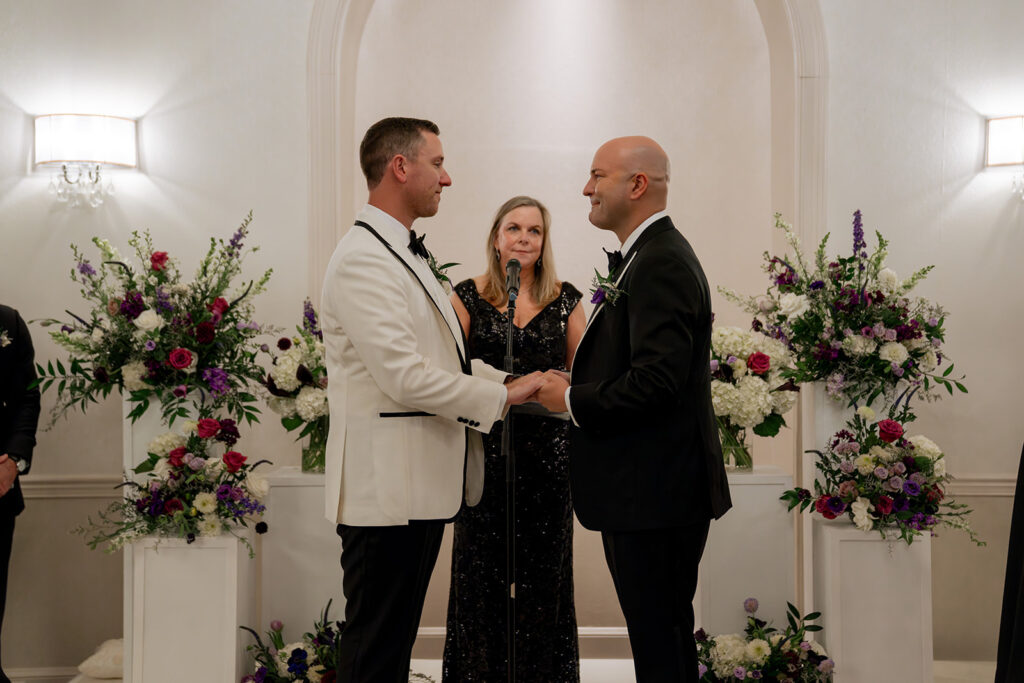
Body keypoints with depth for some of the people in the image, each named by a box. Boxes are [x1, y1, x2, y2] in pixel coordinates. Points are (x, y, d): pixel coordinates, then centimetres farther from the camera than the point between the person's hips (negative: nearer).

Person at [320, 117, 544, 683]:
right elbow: (406, 376, -22)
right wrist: (501, 397, -12)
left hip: (420, 484, 10)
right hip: (386, 488, -10)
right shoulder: (363, 260, -16)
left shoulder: (408, 254, 18)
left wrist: (516, 384, 8)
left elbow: (443, 358, 21)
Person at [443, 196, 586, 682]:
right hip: (486, 448, -1)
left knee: (544, 568, 4)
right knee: (483, 569, 1)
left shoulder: (565, 300, 8)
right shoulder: (468, 297, 4)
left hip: (548, 449, 1)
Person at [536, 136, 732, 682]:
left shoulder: (660, 264, -17)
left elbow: (656, 381, -26)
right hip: (649, 493, 11)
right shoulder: (651, 255, 16)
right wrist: (576, 389, 7)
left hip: (656, 494, -11)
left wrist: (573, 399, -13)